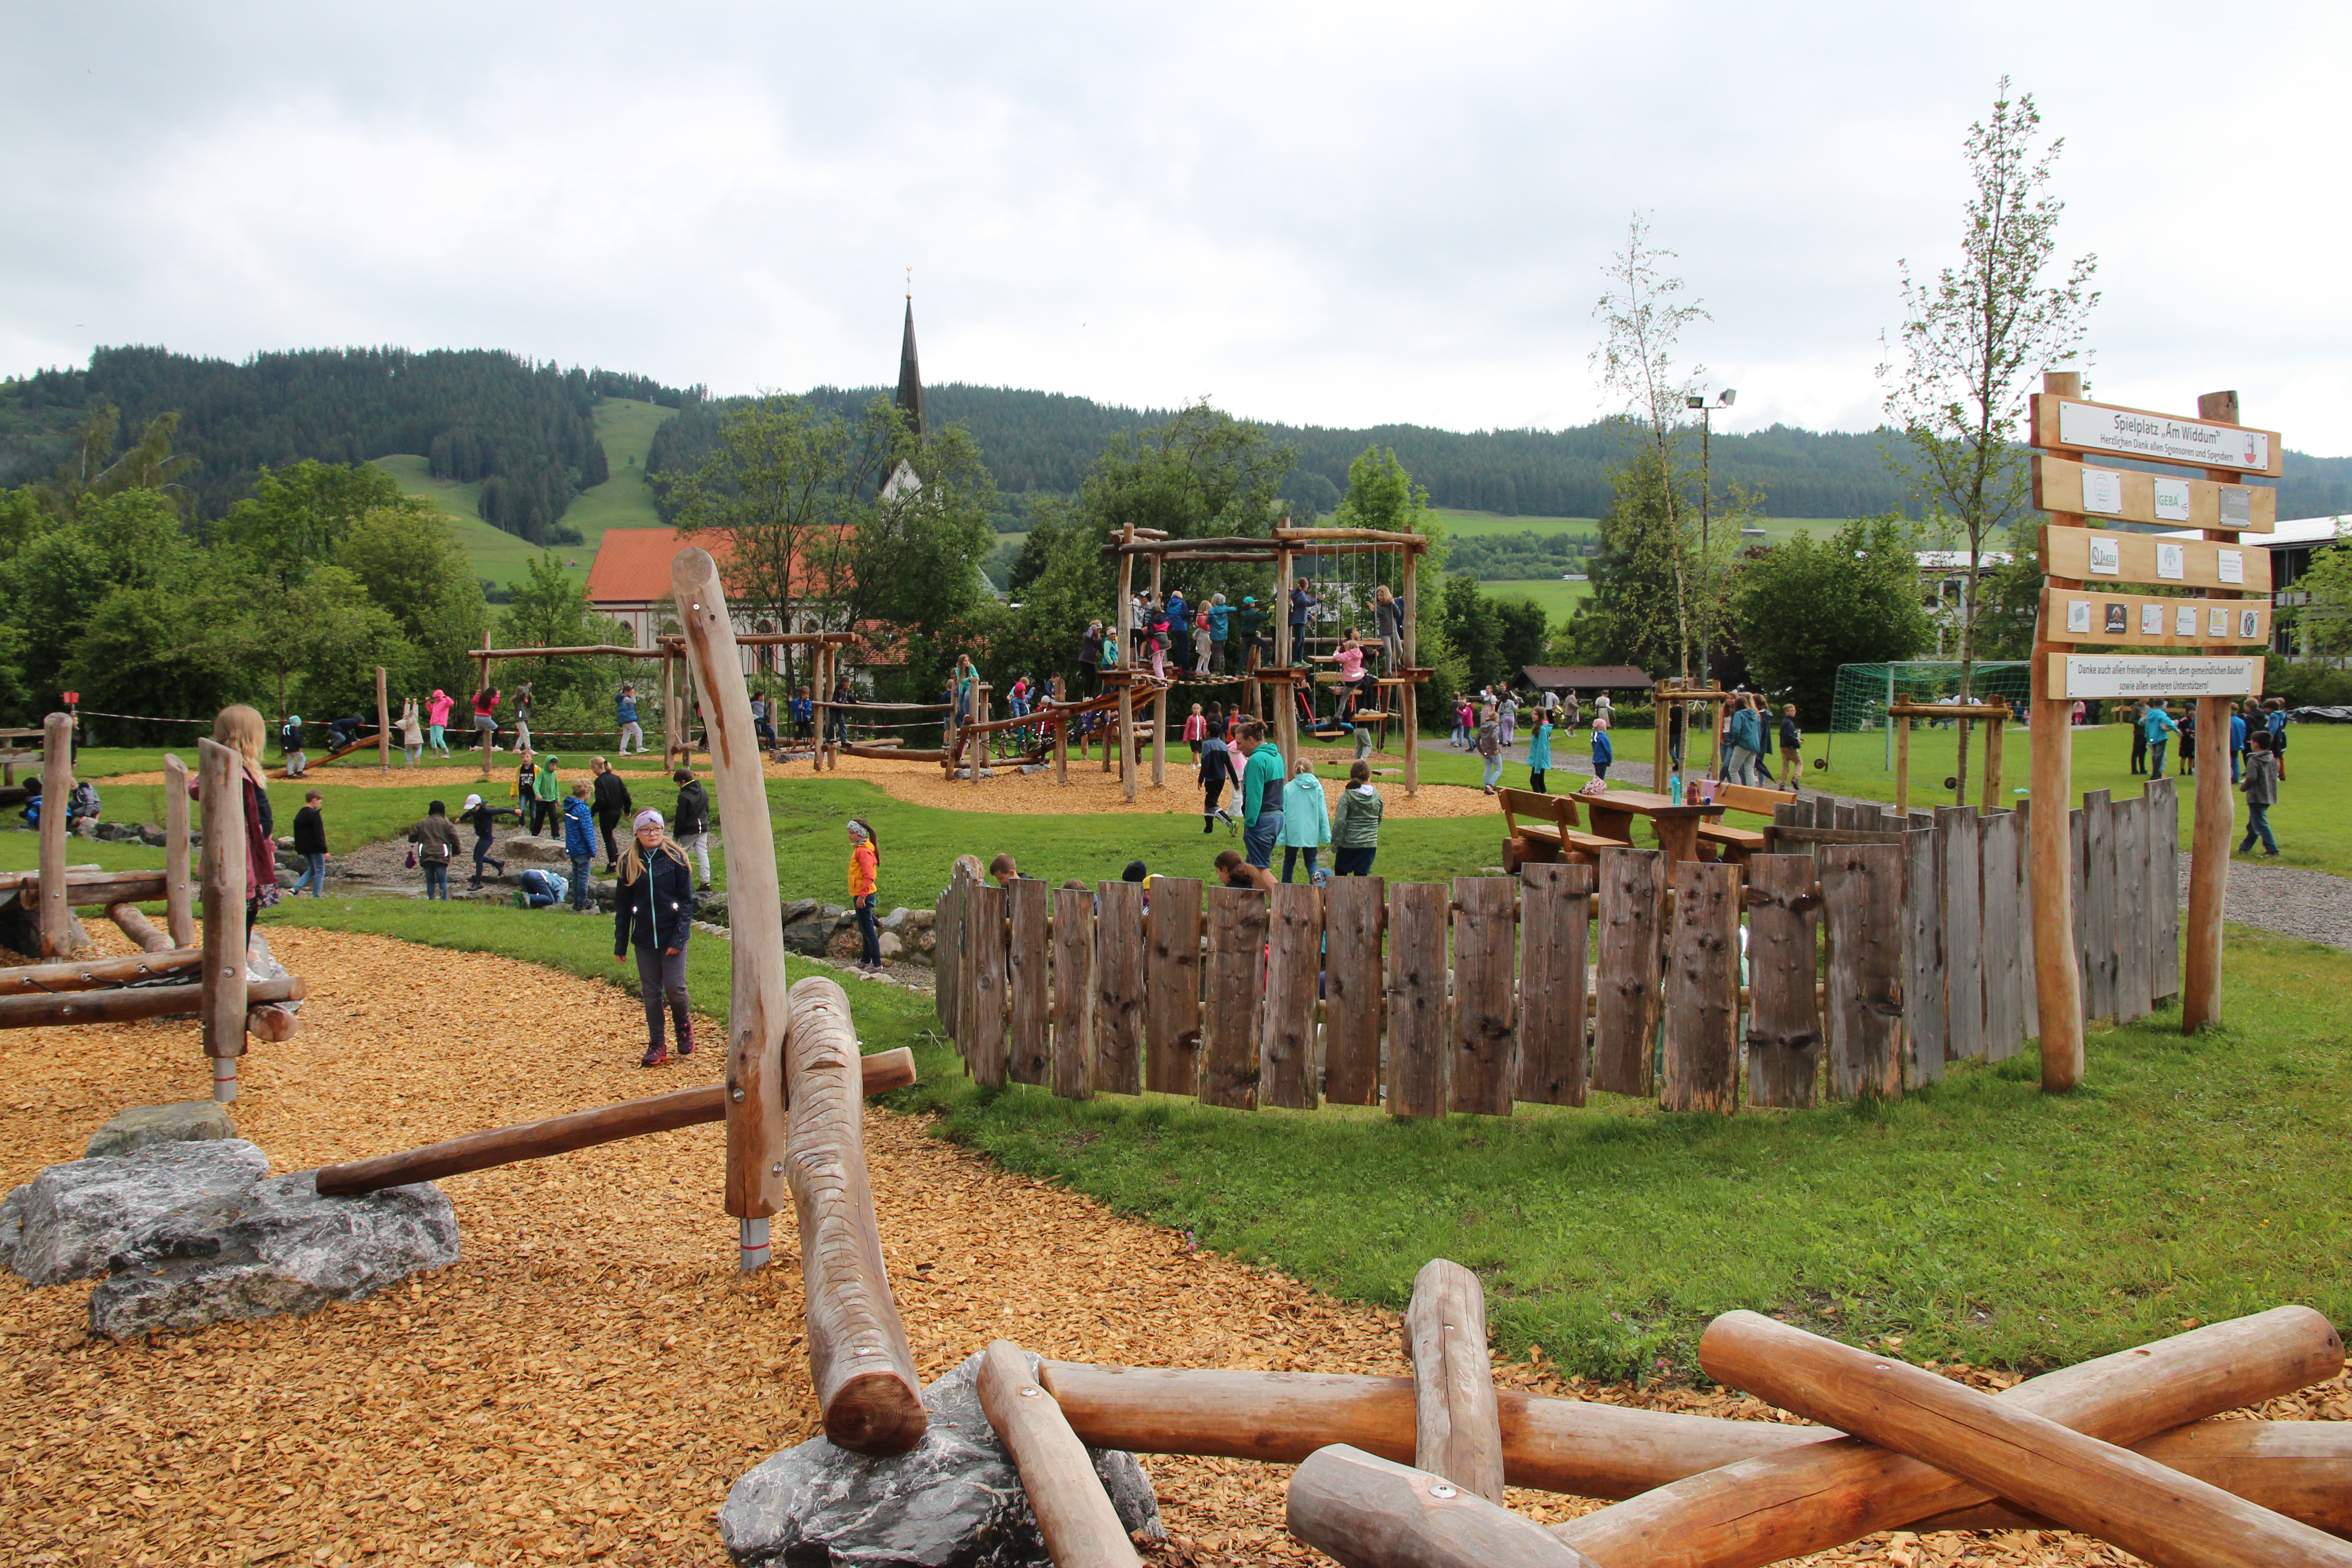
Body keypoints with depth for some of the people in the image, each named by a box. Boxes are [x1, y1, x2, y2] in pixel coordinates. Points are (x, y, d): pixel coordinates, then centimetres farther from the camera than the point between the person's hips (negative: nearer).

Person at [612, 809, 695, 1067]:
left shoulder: (674, 859, -5)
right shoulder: (629, 863, 2)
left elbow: (687, 900, -5)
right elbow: (622, 906, 8)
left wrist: (679, 938, -13)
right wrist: (620, 945, 7)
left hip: (672, 937, -3)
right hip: (644, 939, 3)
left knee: (675, 988, -4)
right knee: (651, 992, 6)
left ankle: (684, 1026, 25)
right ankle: (657, 1045, 17)